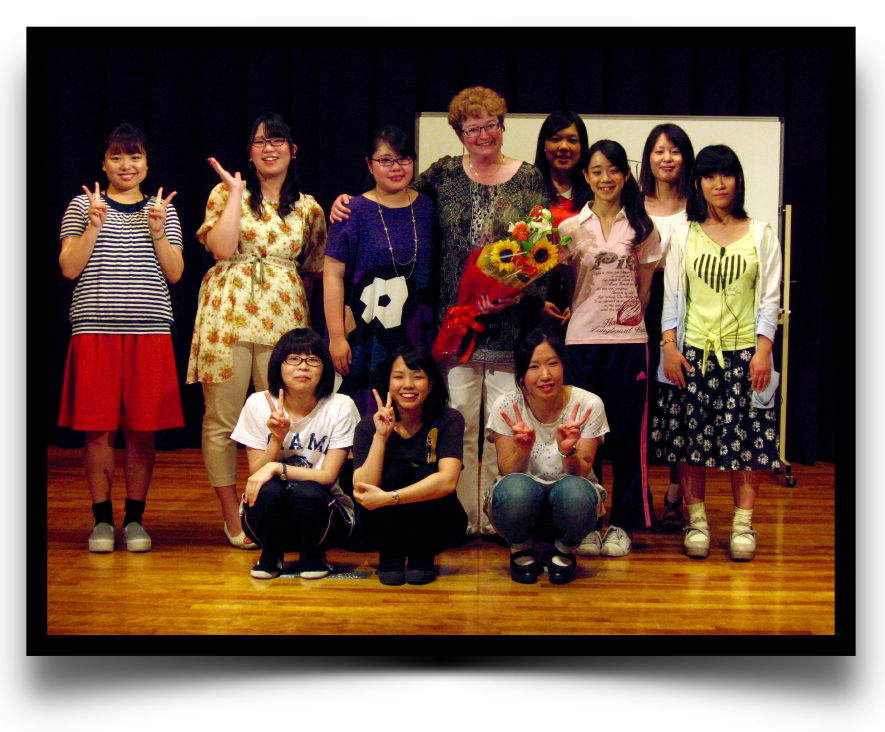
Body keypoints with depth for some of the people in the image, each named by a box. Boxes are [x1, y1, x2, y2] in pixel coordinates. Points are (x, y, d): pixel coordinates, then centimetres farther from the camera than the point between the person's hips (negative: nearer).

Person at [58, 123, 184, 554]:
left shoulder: (163, 210, 13)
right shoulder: (82, 207, 8)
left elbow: (174, 274, 6)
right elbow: (69, 268, -1)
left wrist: (156, 231, -7)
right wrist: (95, 225, -10)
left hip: (150, 330, 1)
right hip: (95, 328, -1)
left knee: (142, 429, 1)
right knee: (99, 428, -1)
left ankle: (135, 518, 13)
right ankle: (102, 518, 11)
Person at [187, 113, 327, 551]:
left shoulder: (307, 207, 14)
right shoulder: (226, 193, 6)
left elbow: (312, 269, 20)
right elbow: (222, 249, -10)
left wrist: (303, 313, 8)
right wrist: (236, 192, -6)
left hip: (283, 315, 2)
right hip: (229, 311, -2)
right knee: (222, 416, 0)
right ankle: (231, 515, 12)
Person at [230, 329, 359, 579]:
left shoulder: (340, 407, -10)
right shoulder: (258, 404, -6)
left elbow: (329, 476, -15)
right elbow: (255, 474, -7)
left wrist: (276, 468, -26)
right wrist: (277, 438, -24)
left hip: (320, 508, -1)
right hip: (271, 514, 1)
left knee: (307, 492, -33)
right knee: (269, 490, -32)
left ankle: (312, 556, -2)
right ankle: (271, 555, -1)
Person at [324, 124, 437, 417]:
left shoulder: (427, 208, 9)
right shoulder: (354, 212, -2)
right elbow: (333, 275, -5)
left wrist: (439, 331, 10)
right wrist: (337, 336, -10)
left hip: (417, 338, 3)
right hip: (366, 336, -3)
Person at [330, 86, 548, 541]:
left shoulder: (530, 180, 6)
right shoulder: (444, 174, 9)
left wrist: (518, 290, -12)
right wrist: (348, 202, 7)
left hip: (510, 323, -1)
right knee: (459, 423, 2)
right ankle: (464, 516, 12)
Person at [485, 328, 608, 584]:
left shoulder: (588, 405, -13)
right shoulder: (506, 407, -12)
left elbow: (582, 474, -12)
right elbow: (508, 473, -12)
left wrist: (568, 451, -33)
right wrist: (524, 448, -32)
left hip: (568, 502, 0)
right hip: (523, 504, 0)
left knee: (573, 491, -35)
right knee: (517, 489, -35)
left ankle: (564, 553, -1)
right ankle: (521, 551, -2)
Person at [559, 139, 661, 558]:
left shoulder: (642, 227, 5)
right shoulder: (570, 227, 6)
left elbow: (645, 287, 9)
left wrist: (629, 318, 6)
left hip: (629, 339, 0)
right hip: (582, 339, 1)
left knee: (627, 430, 2)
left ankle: (623, 523, 12)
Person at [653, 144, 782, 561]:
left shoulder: (760, 234, 8)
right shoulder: (684, 235, 10)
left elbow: (770, 297, 5)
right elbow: (671, 295, 8)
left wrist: (763, 350, -5)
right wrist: (669, 346, -3)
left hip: (744, 350, 0)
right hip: (693, 350, 1)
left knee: (746, 434, -3)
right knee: (690, 432, -1)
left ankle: (743, 522, 6)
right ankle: (696, 519, 9)